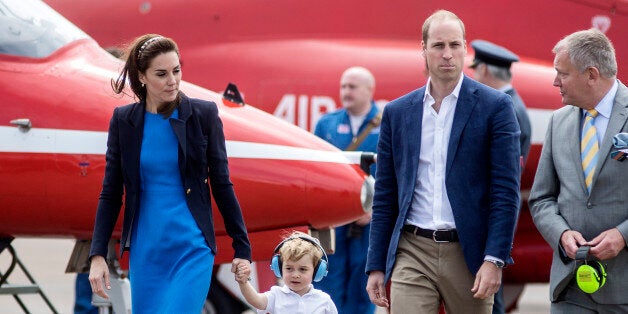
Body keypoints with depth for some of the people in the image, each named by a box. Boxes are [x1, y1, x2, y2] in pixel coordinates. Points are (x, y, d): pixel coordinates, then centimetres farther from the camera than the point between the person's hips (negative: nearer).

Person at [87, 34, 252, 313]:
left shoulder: (204, 115, -2)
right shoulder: (123, 120, 3)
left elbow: (222, 185, 3)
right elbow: (110, 193, 6)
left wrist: (242, 248, 4)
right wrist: (97, 255, 0)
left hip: (192, 249, -2)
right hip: (145, 252, 3)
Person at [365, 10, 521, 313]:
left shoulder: (495, 106, 0)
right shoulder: (397, 112, 9)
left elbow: (506, 191, -4)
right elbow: (385, 196, 12)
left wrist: (494, 260, -13)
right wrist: (376, 266, 7)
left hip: (469, 254, -2)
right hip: (412, 254, 2)